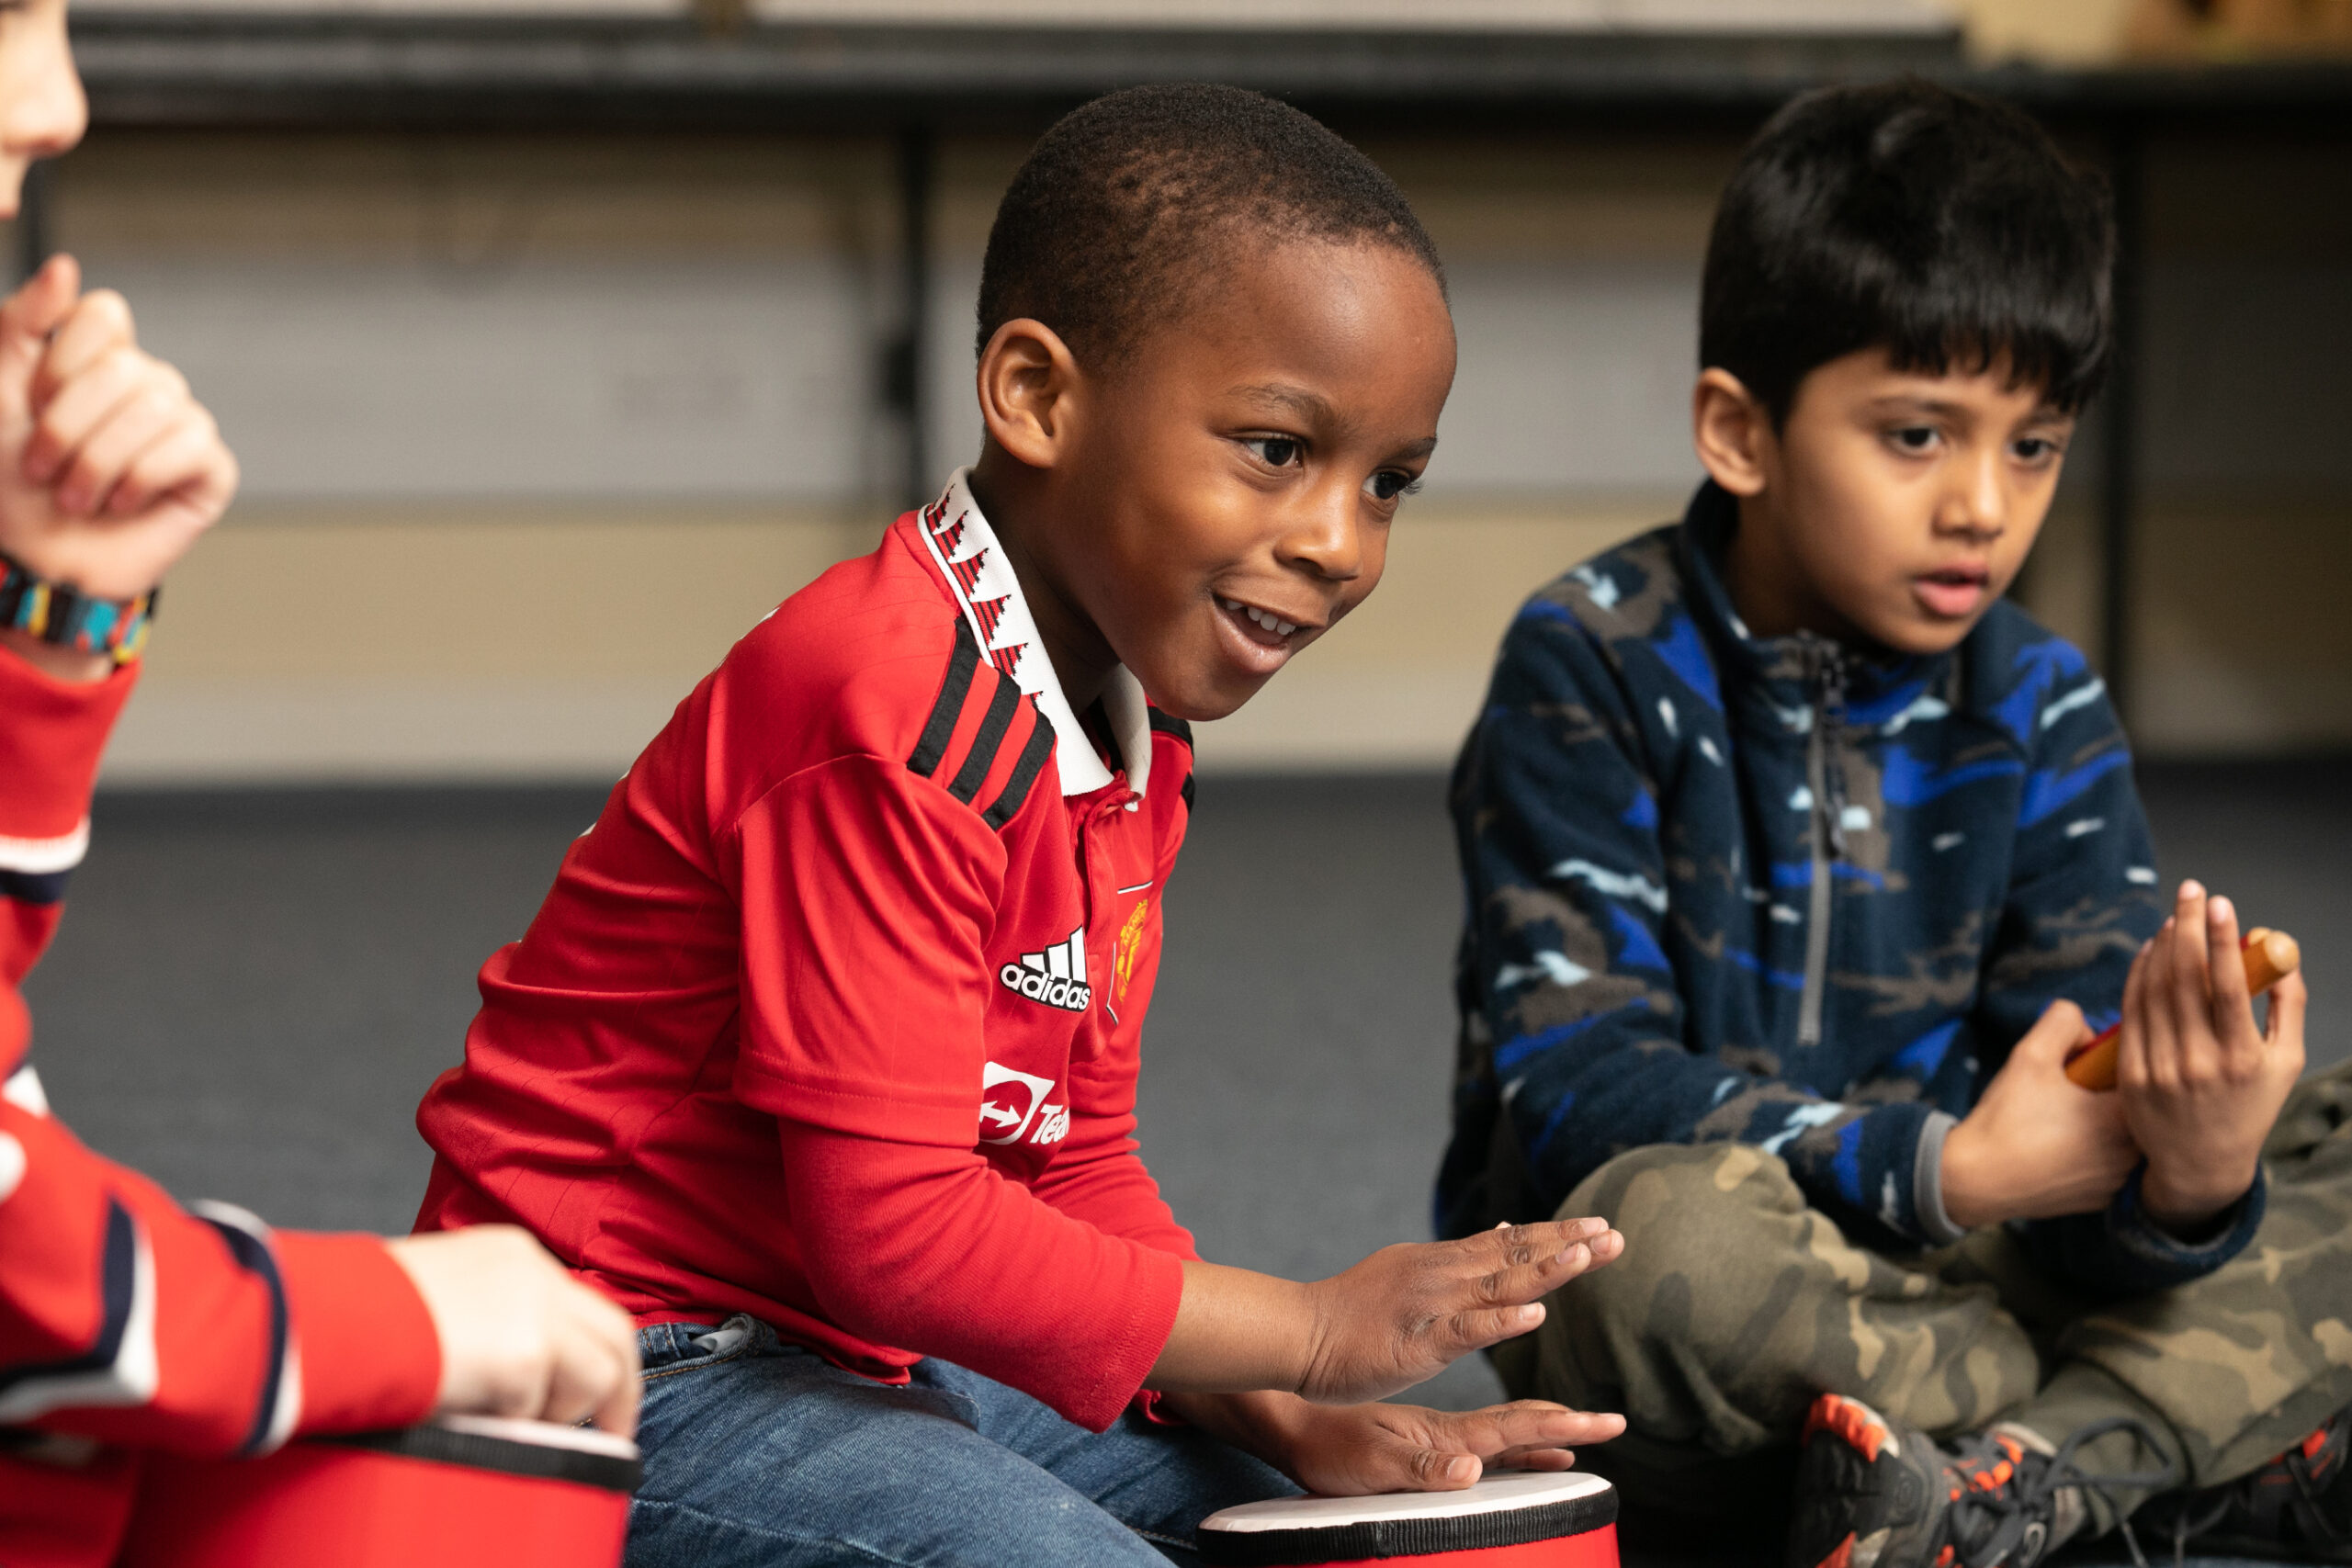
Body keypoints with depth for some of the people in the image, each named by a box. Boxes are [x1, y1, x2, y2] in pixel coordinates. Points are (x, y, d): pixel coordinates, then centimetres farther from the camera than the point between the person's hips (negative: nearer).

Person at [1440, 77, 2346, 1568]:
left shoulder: (2039, 715, 1)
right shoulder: (1594, 672, -10)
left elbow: (2078, 1102, -9)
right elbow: (1572, 1088, -20)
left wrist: (2186, 1179, -34)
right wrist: (1943, 1165, -30)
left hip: (1948, 1271, 4)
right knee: (1670, 1232, -39)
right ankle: (2222, 1438, -20)